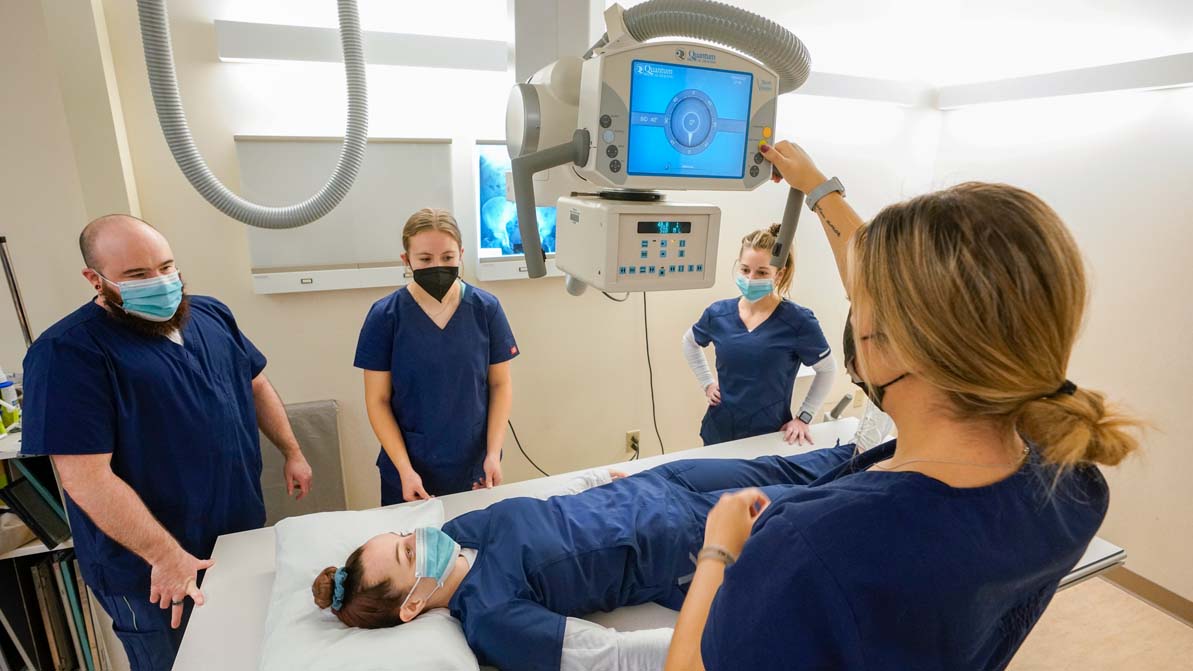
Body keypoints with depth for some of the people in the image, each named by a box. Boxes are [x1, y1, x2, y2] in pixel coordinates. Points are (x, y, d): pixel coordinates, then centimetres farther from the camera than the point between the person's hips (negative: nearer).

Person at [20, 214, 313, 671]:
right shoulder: (68, 353, -19)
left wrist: (292, 453, 10)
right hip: (150, 570, -5)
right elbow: (86, 477, -23)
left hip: (244, 533, 6)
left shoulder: (212, 315, 0)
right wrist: (166, 555, -22)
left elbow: (256, 385, 13)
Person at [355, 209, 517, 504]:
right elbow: (378, 400, -5)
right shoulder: (385, 316, -9)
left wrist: (493, 453, -9)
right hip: (410, 472, -1)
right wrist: (405, 469, -12)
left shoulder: (486, 308, -7)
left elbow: (500, 384, -1)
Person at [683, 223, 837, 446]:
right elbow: (690, 342, 16)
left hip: (770, 436, -3)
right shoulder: (718, 313, -5)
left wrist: (803, 417, -3)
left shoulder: (799, 321, -15)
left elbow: (827, 369, 0)